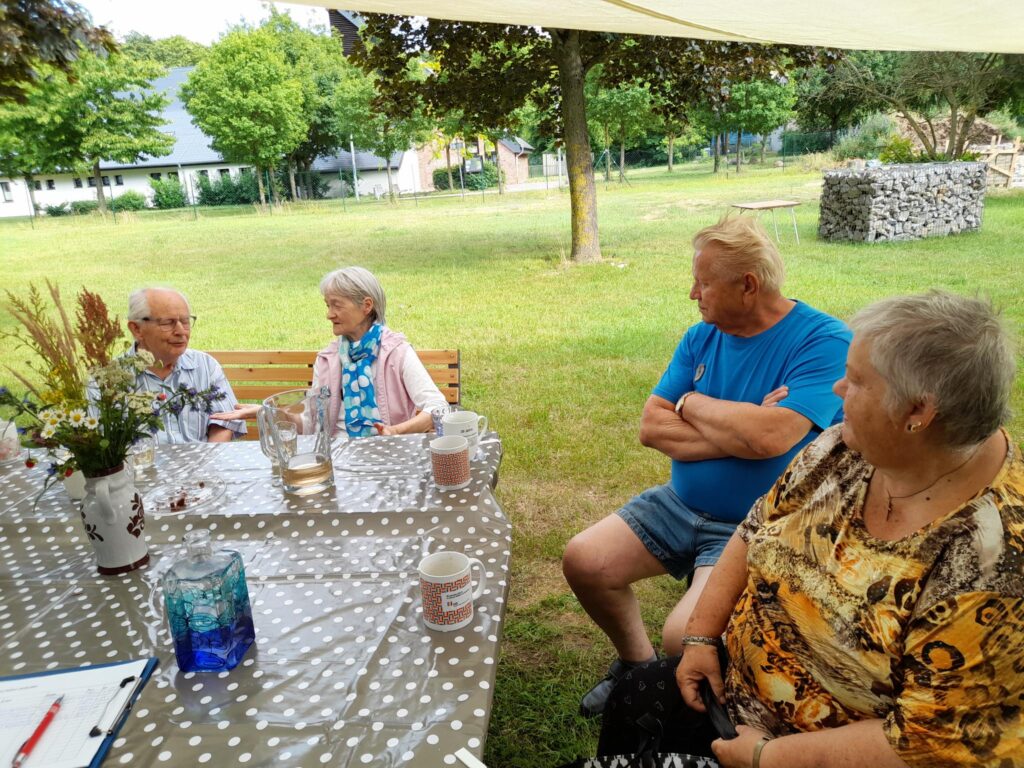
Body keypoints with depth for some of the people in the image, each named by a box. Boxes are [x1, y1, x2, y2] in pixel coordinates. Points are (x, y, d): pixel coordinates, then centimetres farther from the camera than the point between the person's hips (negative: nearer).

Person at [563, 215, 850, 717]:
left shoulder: (824, 342, -16)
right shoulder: (703, 337, 3)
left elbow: (769, 437, -30)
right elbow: (651, 427, -3)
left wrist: (692, 404, -12)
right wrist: (737, 429, -17)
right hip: (680, 504, 7)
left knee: (684, 638, -25)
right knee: (582, 562, -2)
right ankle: (638, 666, 25)